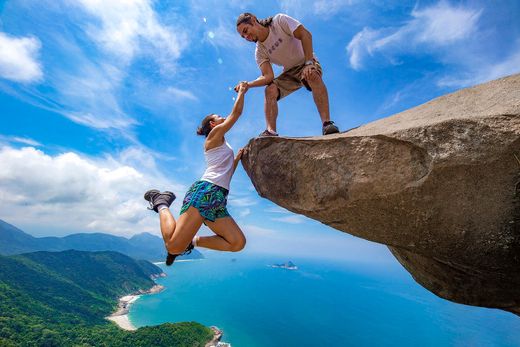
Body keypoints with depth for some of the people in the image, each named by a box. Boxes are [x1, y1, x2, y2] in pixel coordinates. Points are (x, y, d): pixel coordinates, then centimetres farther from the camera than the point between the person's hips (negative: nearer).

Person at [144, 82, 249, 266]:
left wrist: (237, 158, 26)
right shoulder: (215, 133, 11)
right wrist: (242, 91, 21)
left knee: (238, 243, -6)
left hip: (218, 200, 9)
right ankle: (162, 203, 9)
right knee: (174, 246, -18)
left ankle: (191, 241, 5)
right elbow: (236, 113, 7)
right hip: (206, 191, -9)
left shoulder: (222, 147, 33)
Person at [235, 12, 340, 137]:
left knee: (313, 75, -38)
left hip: (307, 63, -4)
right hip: (289, 72, 4)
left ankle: (327, 123, -41)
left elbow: (305, 35, -20)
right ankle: (271, 131, -28)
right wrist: (248, 85, -31)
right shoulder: (260, 52, -4)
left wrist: (309, 63, -29)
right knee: (270, 90, -21)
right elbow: (268, 76, -16)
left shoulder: (279, 20, -13)